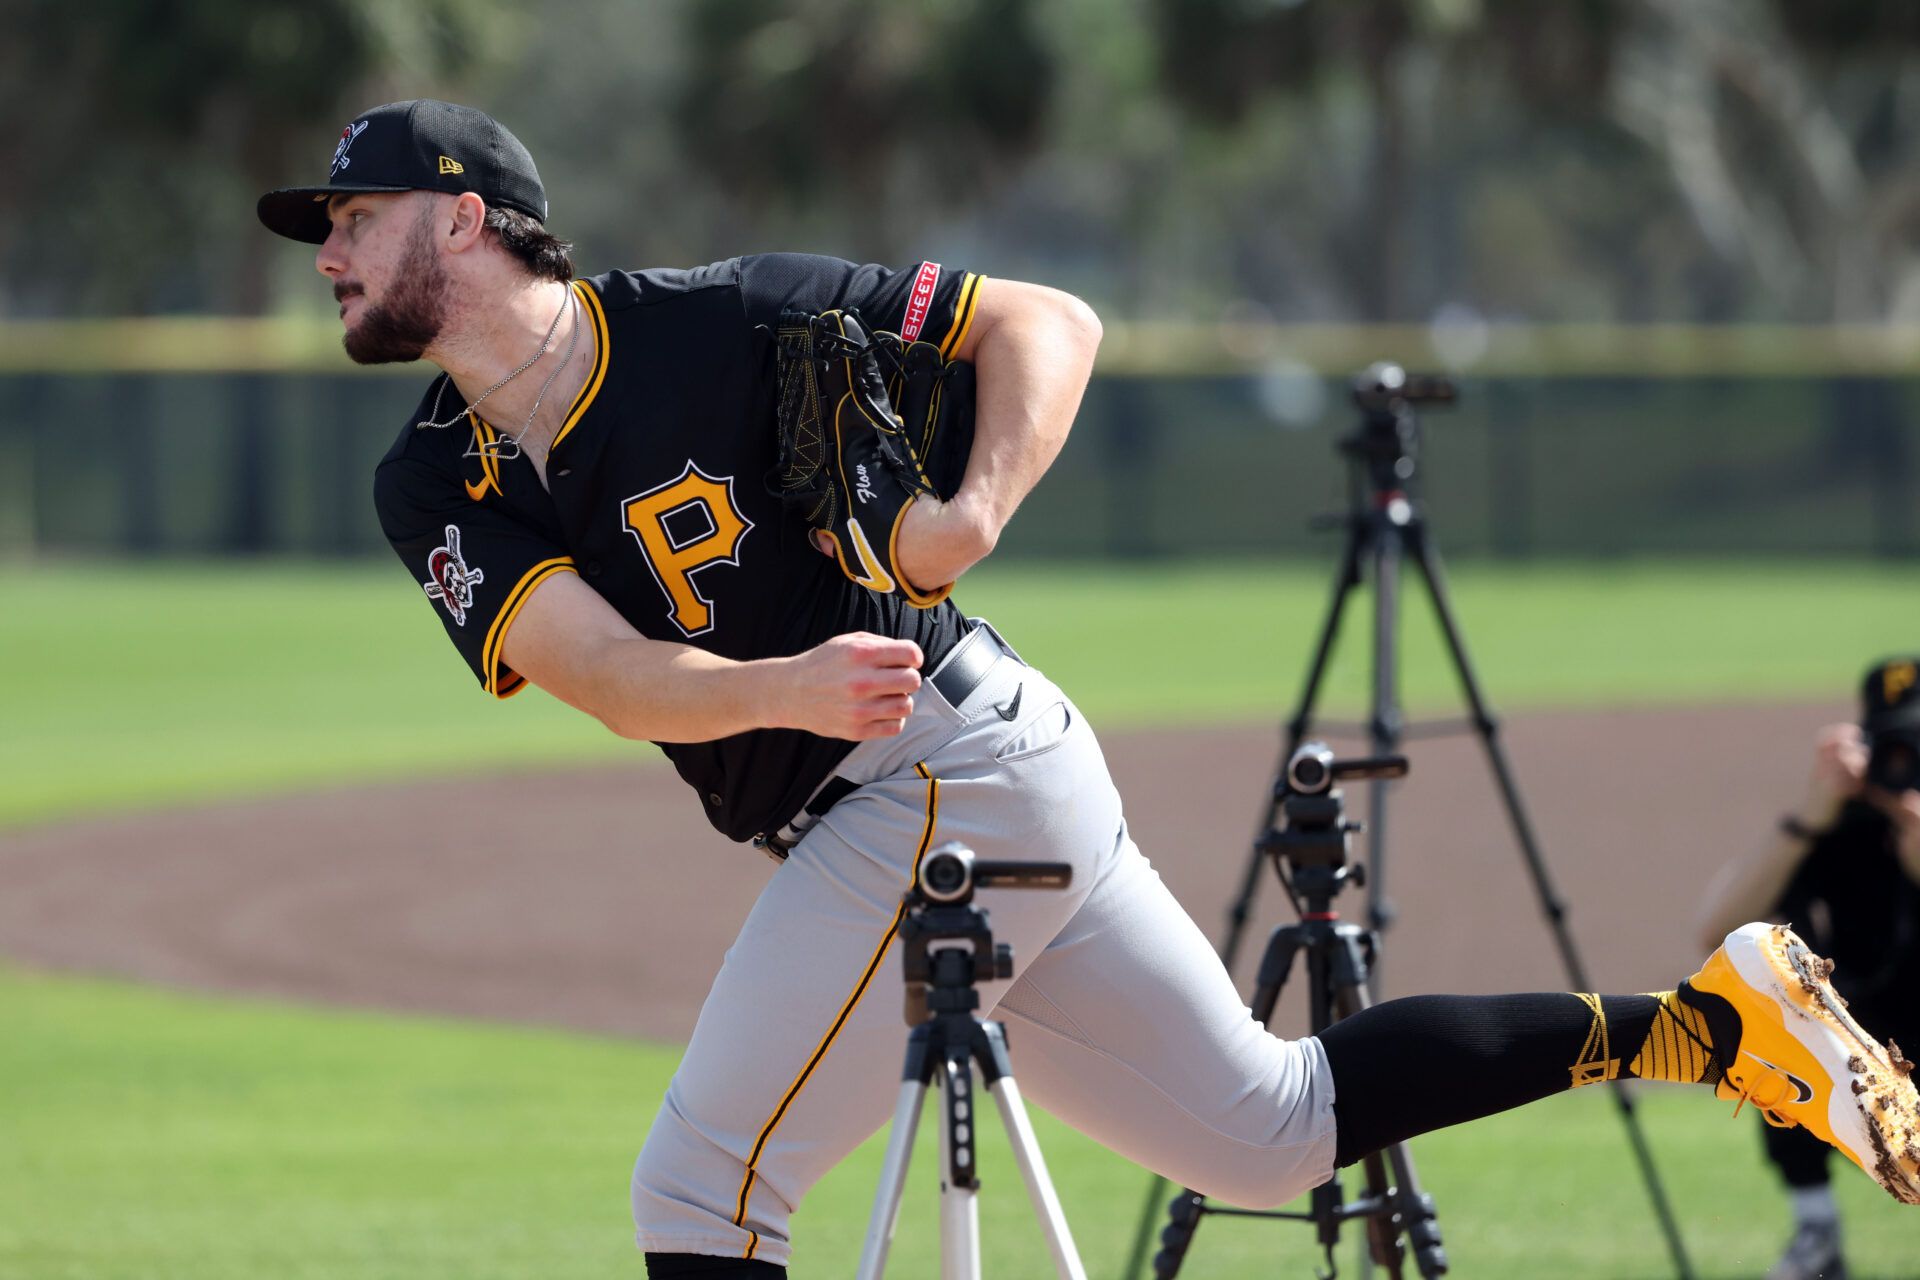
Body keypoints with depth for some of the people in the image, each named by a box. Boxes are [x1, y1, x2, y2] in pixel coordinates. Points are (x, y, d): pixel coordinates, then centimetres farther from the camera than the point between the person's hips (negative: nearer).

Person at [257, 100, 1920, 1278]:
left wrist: (977, 509, -26)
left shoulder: (718, 323, -11)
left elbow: (1047, 322, -7)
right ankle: (1697, 1020, 20)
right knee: (1268, 1130, 14)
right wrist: (779, 691, -33)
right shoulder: (437, 490, 4)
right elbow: (617, 679, -12)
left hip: (949, 760, -8)